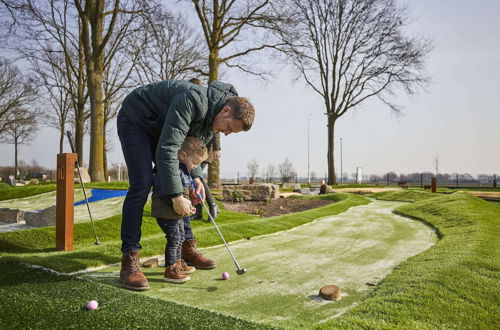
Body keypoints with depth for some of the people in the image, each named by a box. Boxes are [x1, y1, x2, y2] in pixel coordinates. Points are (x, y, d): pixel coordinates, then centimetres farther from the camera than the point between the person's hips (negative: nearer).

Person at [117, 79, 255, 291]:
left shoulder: (214, 118, -8)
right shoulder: (193, 101, -36)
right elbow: (166, 150, -39)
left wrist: (195, 177, -12)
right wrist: (176, 196, -38)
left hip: (160, 128, 8)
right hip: (135, 120, -8)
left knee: (184, 186, 2)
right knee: (142, 184, -22)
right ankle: (129, 263, -17)